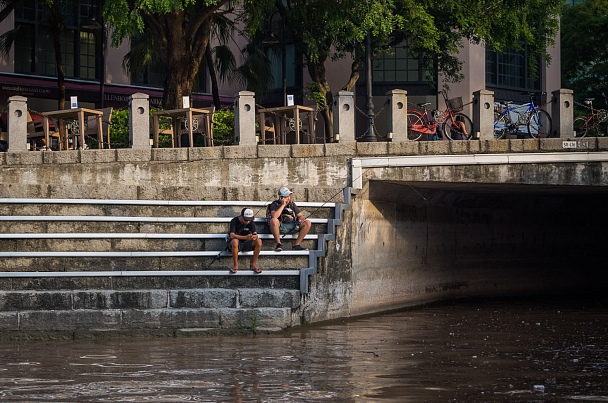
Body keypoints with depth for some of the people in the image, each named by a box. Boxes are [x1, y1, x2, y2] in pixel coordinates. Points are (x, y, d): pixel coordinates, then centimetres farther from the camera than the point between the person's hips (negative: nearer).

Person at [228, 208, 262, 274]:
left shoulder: (250, 222, -2)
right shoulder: (234, 221, -15)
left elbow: (255, 234, -11)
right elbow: (232, 235, -28)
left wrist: (255, 236, -38)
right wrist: (246, 237, -41)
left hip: (246, 244, 4)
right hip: (236, 245, -4)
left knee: (259, 241, -23)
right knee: (235, 241, -39)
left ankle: (253, 264, -13)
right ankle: (235, 265, -23)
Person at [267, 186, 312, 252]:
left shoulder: (292, 204, 16)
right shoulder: (275, 204, 0)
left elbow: (300, 216, 18)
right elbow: (274, 216, -20)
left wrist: (301, 219, -8)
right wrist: (283, 205, -14)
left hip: (292, 226, 5)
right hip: (280, 227, -5)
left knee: (307, 223, -16)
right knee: (273, 220, -38)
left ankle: (296, 245, -13)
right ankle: (278, 244, -25)